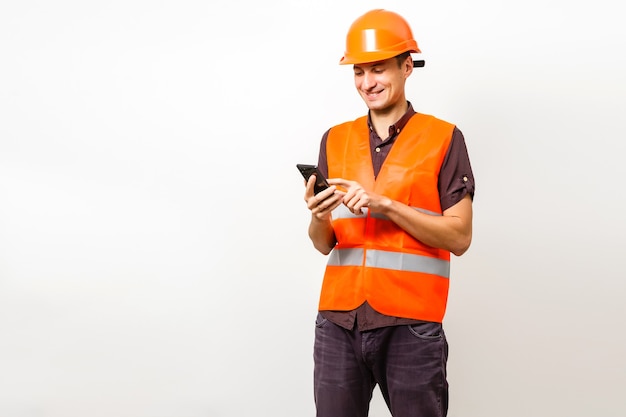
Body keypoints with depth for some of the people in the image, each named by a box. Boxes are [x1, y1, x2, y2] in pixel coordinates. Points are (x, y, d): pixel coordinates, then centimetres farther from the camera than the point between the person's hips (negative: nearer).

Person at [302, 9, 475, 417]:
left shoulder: (444, 139, 0)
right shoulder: (335, 140, 10)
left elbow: (459, 237, -5)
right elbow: (324, 245, 12)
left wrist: (386, 205, -16)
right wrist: (318, 218, -11)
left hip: (411, 325, -3)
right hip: (339, 321, 3)